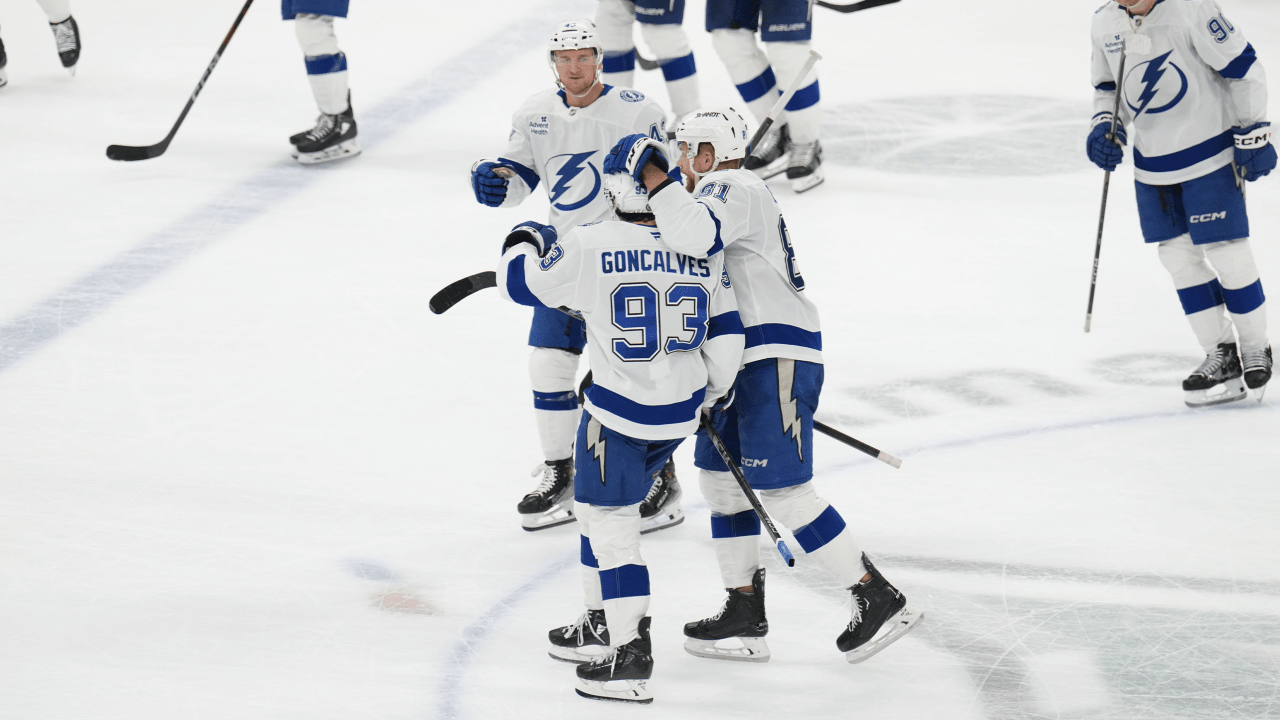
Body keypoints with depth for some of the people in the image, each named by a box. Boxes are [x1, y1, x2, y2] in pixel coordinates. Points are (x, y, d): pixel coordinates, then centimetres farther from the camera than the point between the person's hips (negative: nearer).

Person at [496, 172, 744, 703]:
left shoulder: (591, 247, -16)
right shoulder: (704, 253, -3)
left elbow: (521, 282, -2)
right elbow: (726, 340, 1)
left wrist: (525, 240, 20)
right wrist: (707, 398, 18)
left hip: (620, 411, -6)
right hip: (680, 412, 6)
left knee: (609, 522, 3)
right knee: (599, 506, 23)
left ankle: (631, 652, -3)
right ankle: (602, 621, 34)